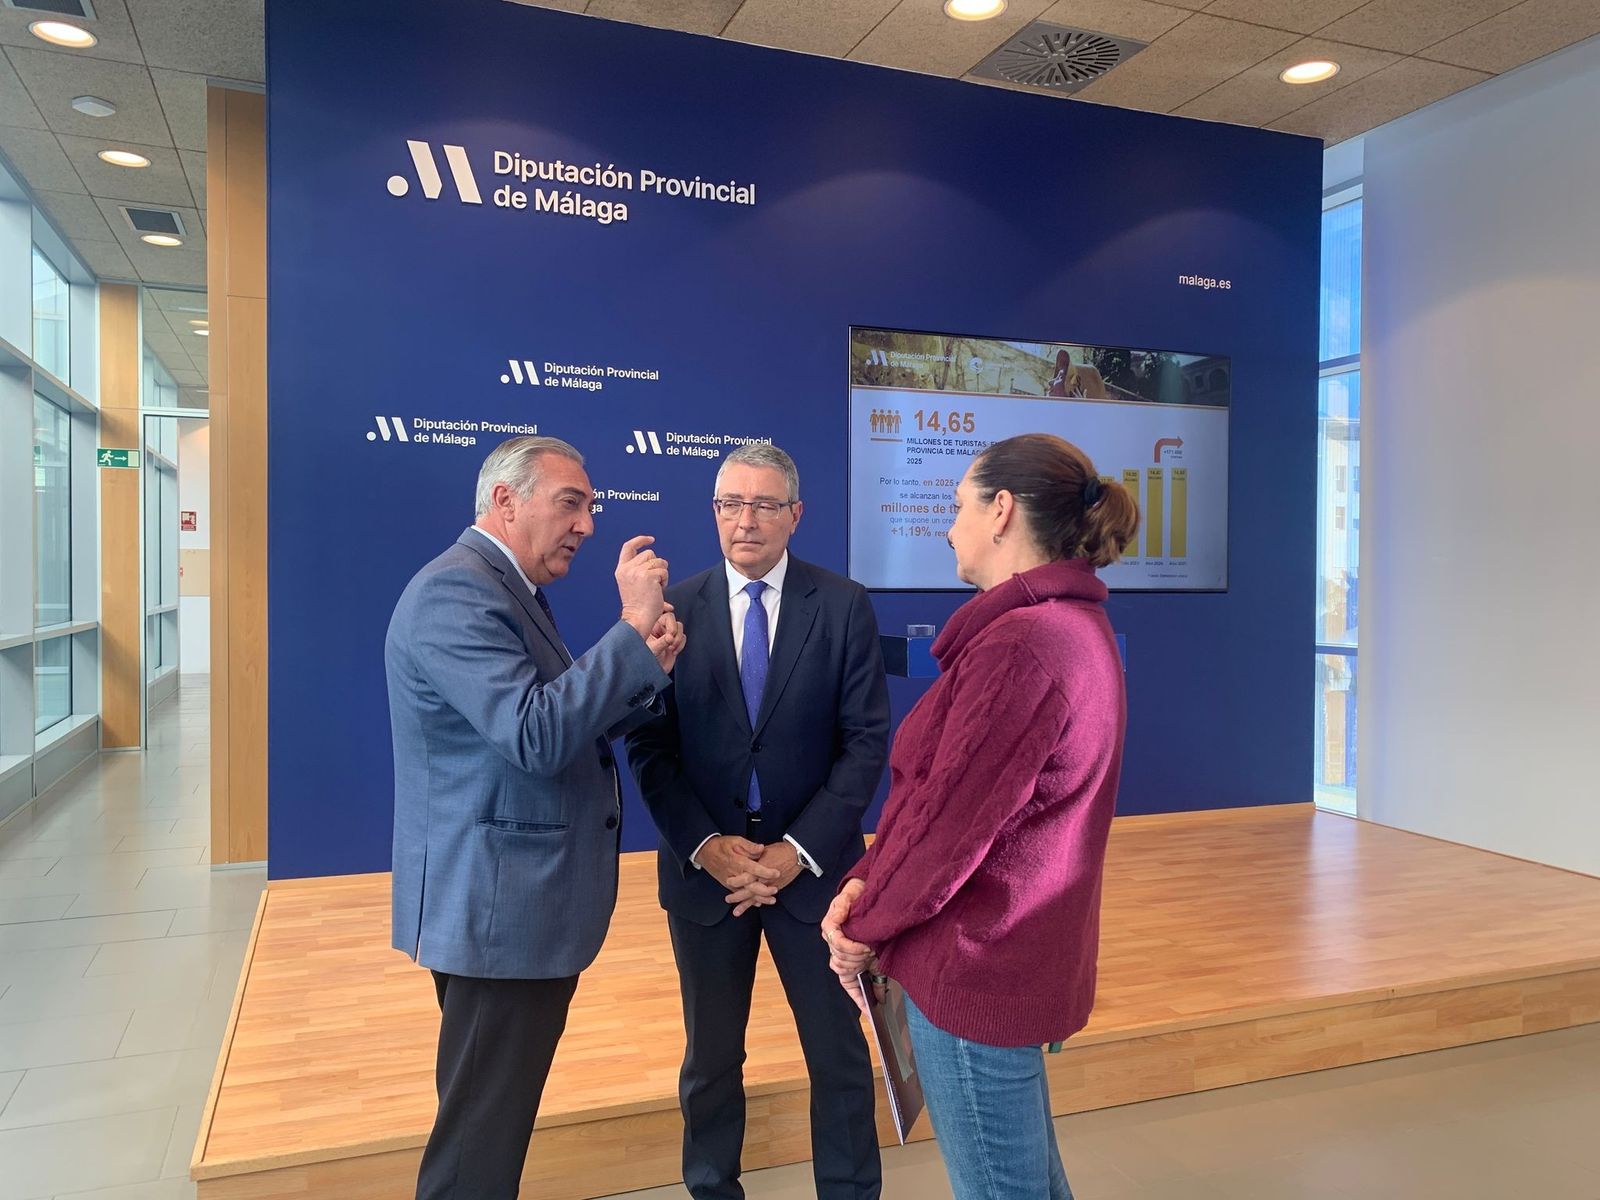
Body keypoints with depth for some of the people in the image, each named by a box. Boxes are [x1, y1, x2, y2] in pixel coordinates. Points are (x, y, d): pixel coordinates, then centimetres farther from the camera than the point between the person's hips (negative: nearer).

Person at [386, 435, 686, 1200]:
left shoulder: (506, 590, 13)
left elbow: (570, 721, 13)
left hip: (512, 902, 11)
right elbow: (538, 738, -30)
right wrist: (633, 628, -25)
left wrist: (647, 666, -4)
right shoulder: (456, 590, -20)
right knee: (478, 1138, 3)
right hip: (497, 908, -11)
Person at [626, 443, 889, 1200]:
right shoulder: (674, 609, -2)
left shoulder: (844, 606, -4)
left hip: (812, 865, 0)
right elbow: (650, 746, -3)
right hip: (704, 867, 1)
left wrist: (797, 850, -14)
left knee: (838, 1052, 13)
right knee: (710, 1055, 17)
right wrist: (705, 845, -14)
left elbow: (867, 741, -7)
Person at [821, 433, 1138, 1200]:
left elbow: (950, 819, -21)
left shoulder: (1019, 642, -24)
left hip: (974, 961, -9)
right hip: (1015, 951, 9)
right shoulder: (1069, 624, 8)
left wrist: (866, 928, -6)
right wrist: (868, 882, 0)